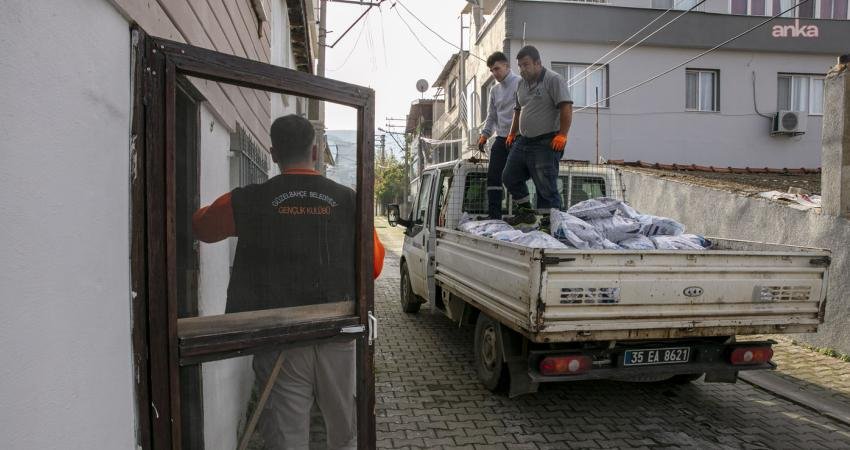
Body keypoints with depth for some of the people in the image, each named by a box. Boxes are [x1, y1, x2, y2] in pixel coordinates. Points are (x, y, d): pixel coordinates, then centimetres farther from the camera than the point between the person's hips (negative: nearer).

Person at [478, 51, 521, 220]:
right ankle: (494, 215, -1)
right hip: (501, 138, 6)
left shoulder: (520, 83, -2)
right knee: (493, 176, -3)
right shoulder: (495, 90, 20)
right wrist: (485, 134, 8)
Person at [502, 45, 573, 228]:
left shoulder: (554, 80, -8)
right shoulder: (522, 84, 17)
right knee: (509, 177, 11)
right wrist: (512, 134, 24)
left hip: (546, 143, -8)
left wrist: (562, 135, -21)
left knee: (546, 186, -7)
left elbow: (566, 108, -15)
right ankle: (525, 214, 24)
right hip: (523, 141, 9)